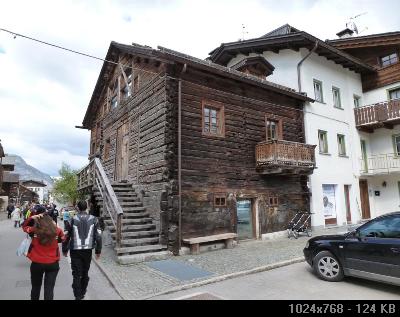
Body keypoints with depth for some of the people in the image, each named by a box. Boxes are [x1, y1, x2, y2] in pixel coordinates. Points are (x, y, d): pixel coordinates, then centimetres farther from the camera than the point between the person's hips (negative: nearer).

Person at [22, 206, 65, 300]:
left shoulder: (34, 230, -11)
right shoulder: (57, 230, -11)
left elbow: (24, 226, 10)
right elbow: (62, 239, 9)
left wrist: (32, 218, -3)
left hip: (37, 263, 1)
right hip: (53, 263, -1)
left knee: (36, 287, 23)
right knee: (49, 288, 7)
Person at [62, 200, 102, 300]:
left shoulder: (73, 219, -7)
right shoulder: (94, 219, -5)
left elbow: (67, 236, -1)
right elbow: (98, 236, -4)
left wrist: (65, 249, 12)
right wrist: (98, 251, 6)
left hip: (75, 251, -2)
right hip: (88, 250, 2)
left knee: (76, 274, 7)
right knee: (85, 273, 18)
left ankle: (78, 296, 6)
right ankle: (82, 293, 33)